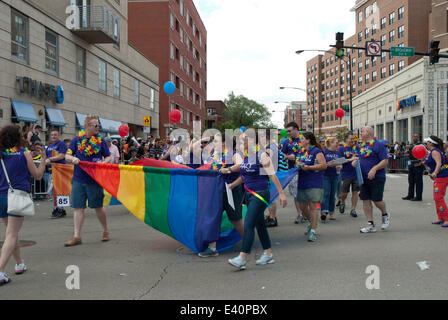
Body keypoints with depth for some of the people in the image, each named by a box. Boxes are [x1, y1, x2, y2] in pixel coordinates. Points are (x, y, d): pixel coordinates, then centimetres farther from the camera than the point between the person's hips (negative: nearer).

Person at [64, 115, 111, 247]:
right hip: (78, 179, 1)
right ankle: (77, 236, 10)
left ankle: (106, 231, 27)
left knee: (98, 207, 7)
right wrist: (73, 159, -16)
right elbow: (67, 156, 6)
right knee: (78, 208, 2)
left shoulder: (100, 140, 3)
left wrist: (103, 162, -13)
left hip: (94, 179, -1)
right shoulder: (77, 140, 4)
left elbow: (108, 157, 8)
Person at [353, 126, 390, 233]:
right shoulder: (362, 146, 14)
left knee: (377, 200, -5)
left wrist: (374, 169, -26)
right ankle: (371, 225, 11)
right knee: (366, 200, 4)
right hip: (364, 177, 7)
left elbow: (385, 161, -14)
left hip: (377, 178, -7)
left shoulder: (378, 145, -10)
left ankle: (385, 215, 27)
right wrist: (355, 162, 3)